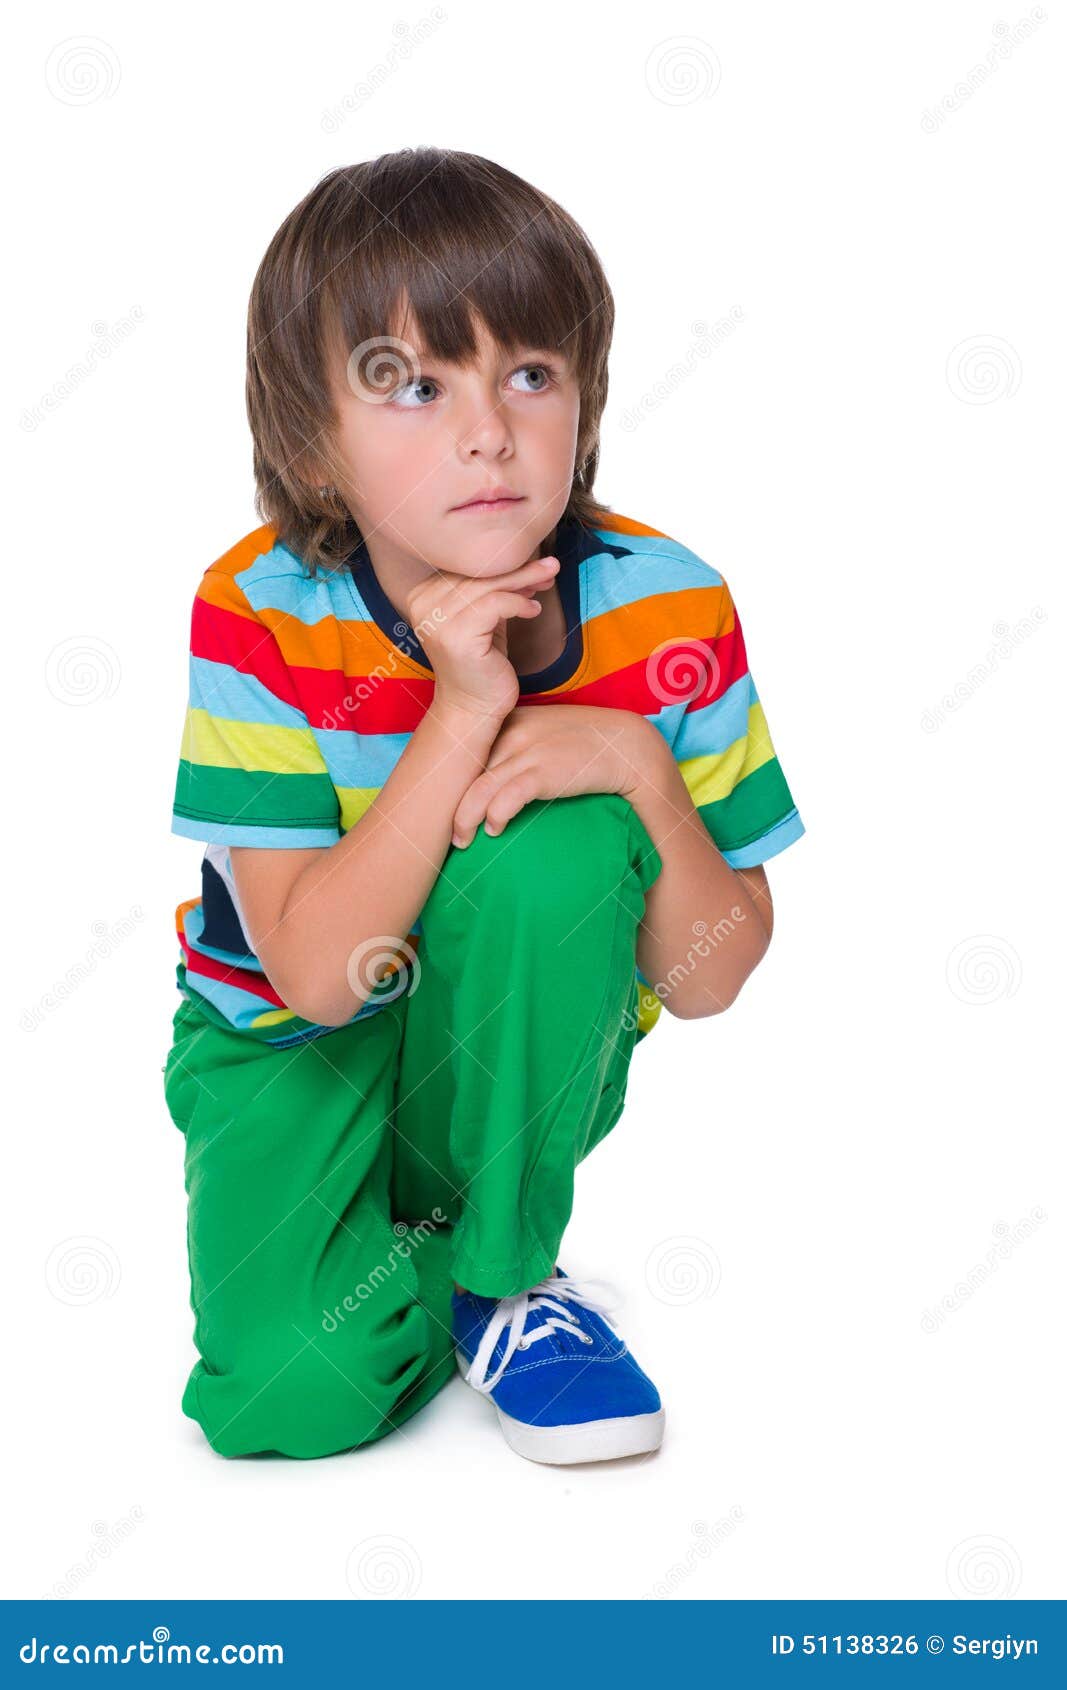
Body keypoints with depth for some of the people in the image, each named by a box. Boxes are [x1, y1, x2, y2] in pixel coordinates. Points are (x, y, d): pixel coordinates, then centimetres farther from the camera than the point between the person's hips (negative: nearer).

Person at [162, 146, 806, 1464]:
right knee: (292, 1388, -23)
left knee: (553, 847, -31)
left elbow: (709, 983, -13)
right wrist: (459, 717, -35)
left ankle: (492, 1267, -9)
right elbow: (317, 974, -27)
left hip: (521, 1051, 2)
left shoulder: (665, 610, -17)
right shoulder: (263, 616, -21)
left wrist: (640, 768, -31)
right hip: (294, 1042, -1)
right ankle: (391, 1220, 13)